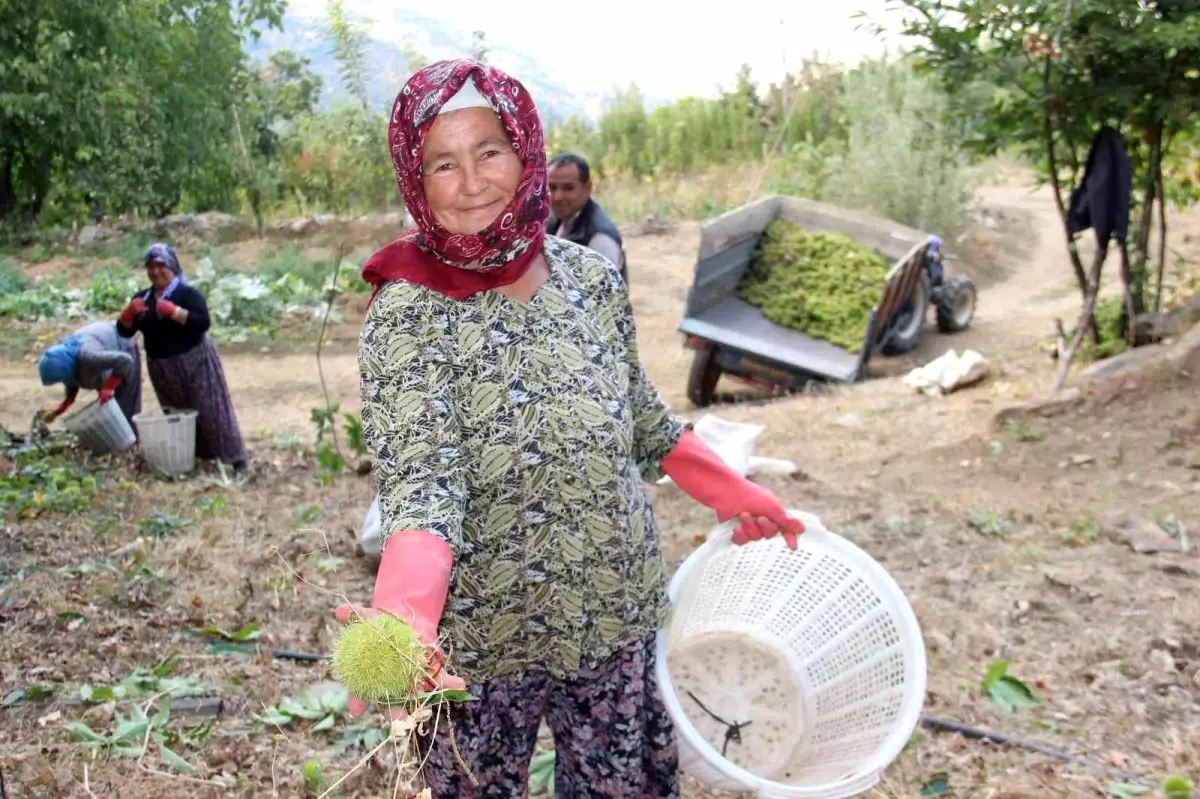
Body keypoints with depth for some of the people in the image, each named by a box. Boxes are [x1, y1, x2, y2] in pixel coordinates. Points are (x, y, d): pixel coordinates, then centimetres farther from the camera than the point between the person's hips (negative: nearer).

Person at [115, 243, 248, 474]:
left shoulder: (187, 293, -9)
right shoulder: (142, 298, 8)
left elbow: (203, 322, -23)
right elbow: (125, 331, 5)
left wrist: (173, 311, -31)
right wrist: (129, 312, -15)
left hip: (194, 361, -6)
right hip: (161, 368, 6)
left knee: (210, 410, -6)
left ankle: (235, 457, -2)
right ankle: (195, 455, 25)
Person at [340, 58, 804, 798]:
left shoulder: (593, 276, -4)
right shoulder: (407, 315, -18)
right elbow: (421, 487, -28)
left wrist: (737, 494, 15)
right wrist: (403, 615, -46)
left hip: (620, 621, 4)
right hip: (482, 644, -3)